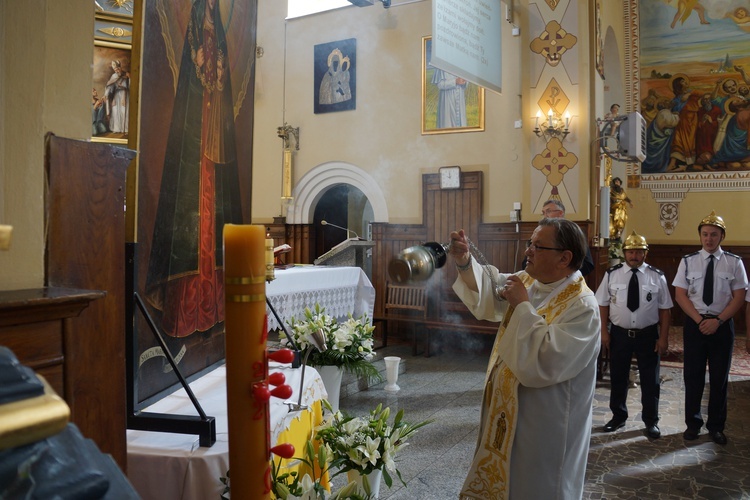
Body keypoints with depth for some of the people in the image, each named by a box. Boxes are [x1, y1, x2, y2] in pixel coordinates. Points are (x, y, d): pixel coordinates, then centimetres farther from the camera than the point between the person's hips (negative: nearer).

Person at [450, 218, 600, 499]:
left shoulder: (582, 306, -24)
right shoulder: (527, 281, 0)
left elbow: (545, 363, -35)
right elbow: (488, 288, 15)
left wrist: (522, 306, -26)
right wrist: (465, 262, -6)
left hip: (543, 428, -8)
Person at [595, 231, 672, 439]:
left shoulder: (657, 276, -4)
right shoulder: (612, 274, -3)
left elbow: (665, 309, -2)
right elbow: (603, 305, -2)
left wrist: (663, 337, -6)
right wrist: (604, 332, -6)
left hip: (648, 335, 0)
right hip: (619, 334, 1)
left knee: (650, 380, 11)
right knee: (618, 377, 14)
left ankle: (651, 421, 28)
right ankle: (618, 416, 32)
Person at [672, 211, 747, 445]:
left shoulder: (734, 262, 0)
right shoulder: (688, 261, 0)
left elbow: (739, 297, -2)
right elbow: (680, 295, -2)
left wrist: (718, 320, -13)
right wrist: (699, 320, -12)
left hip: (723, 325, 0)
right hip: (694, 323, 0)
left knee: (720, 377, 9)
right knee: (693, 376, 7)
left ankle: (716, 426, 25)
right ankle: (693, 423, 21)